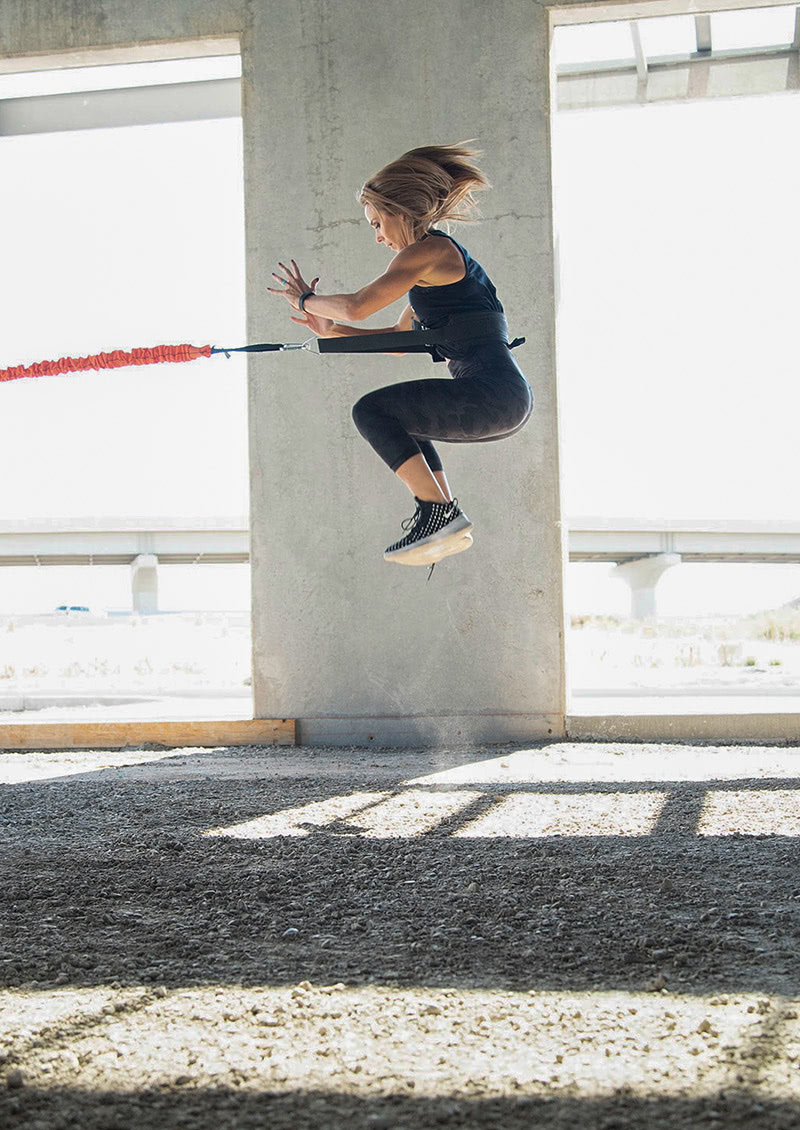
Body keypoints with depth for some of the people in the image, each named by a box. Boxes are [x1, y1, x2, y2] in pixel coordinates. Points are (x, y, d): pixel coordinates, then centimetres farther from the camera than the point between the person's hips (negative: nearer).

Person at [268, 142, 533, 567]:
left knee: (371, 410, -10)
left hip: (493, 395, -10)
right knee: (398, 416, 29)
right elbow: (400, 339, 28)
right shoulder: (441, 256, 22)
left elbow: (357, 306, -15)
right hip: (510, 399, 10)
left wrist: (306, 299, 3)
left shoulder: (429, 251, -8)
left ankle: (439, 513, -10)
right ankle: (446, 525, 20)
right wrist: (330, 330, 24)